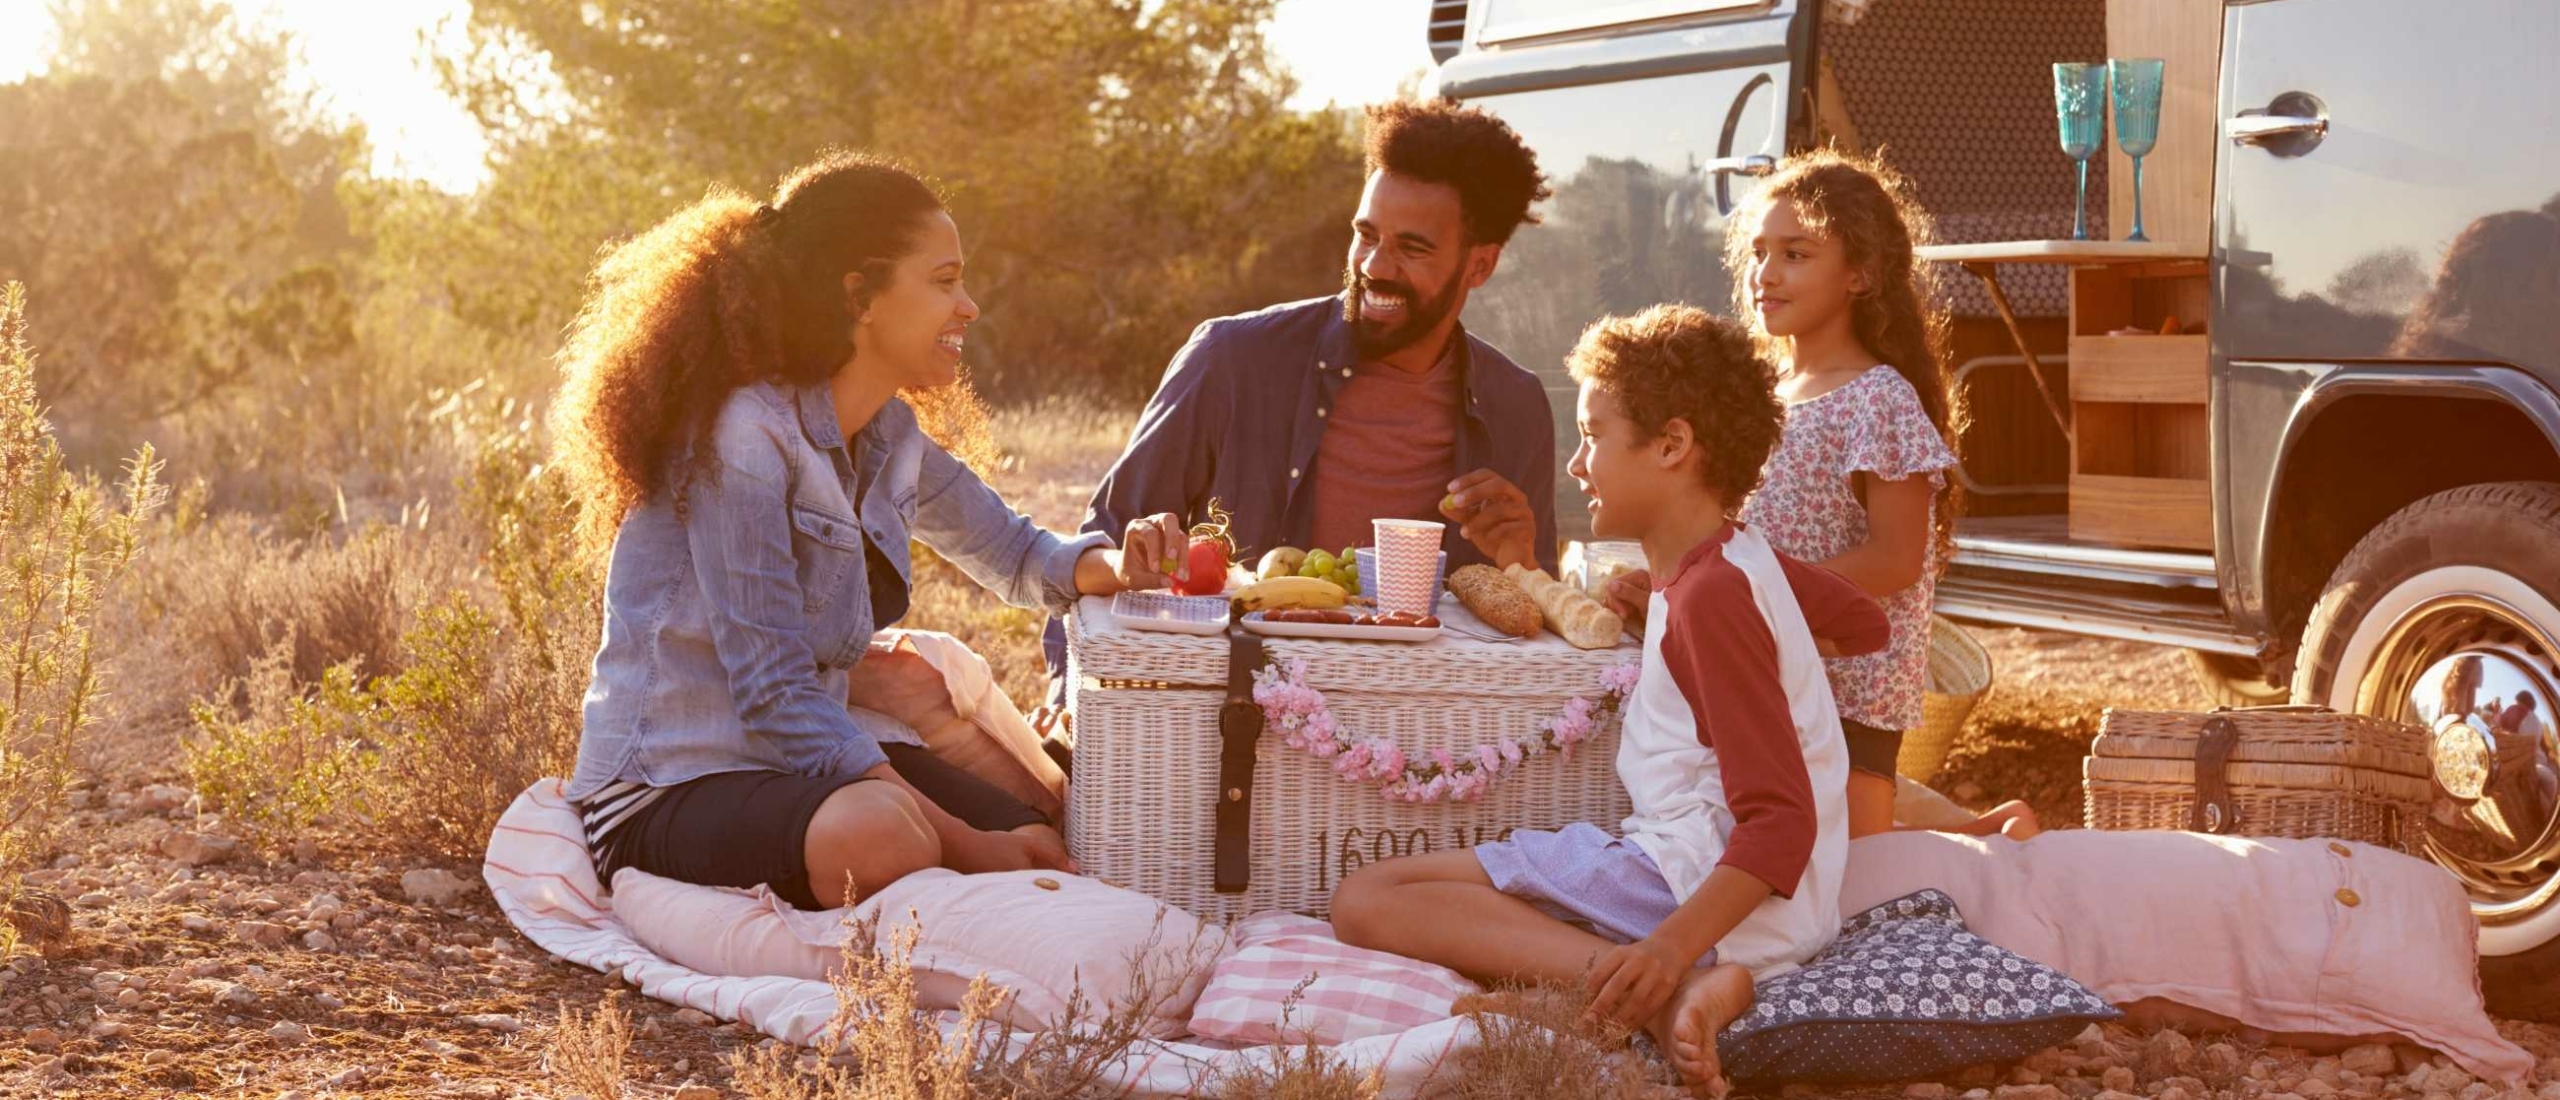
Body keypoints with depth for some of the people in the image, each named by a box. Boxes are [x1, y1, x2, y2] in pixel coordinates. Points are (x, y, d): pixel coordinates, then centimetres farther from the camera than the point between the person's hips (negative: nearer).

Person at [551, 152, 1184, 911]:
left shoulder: (892, 437, 8)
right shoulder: (743, 438, -19)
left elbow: (1016, 554, 24)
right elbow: (776, 698, -23)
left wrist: (1115, 564, -2)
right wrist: (965, 843, -26)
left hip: (812, 758, 8)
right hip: (670, 787, -8)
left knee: (1046, 850, -13)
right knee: (879, 833, -37)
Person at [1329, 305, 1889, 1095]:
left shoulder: (1708, 597, -14)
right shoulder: (1742, 561, 16)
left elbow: (1781, 821, -20)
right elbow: (1866, 622, 36)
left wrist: (1671, 947, -33)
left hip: (1696, 879, -11)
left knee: (1367, 903, -18)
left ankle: (1671, 987, -29)